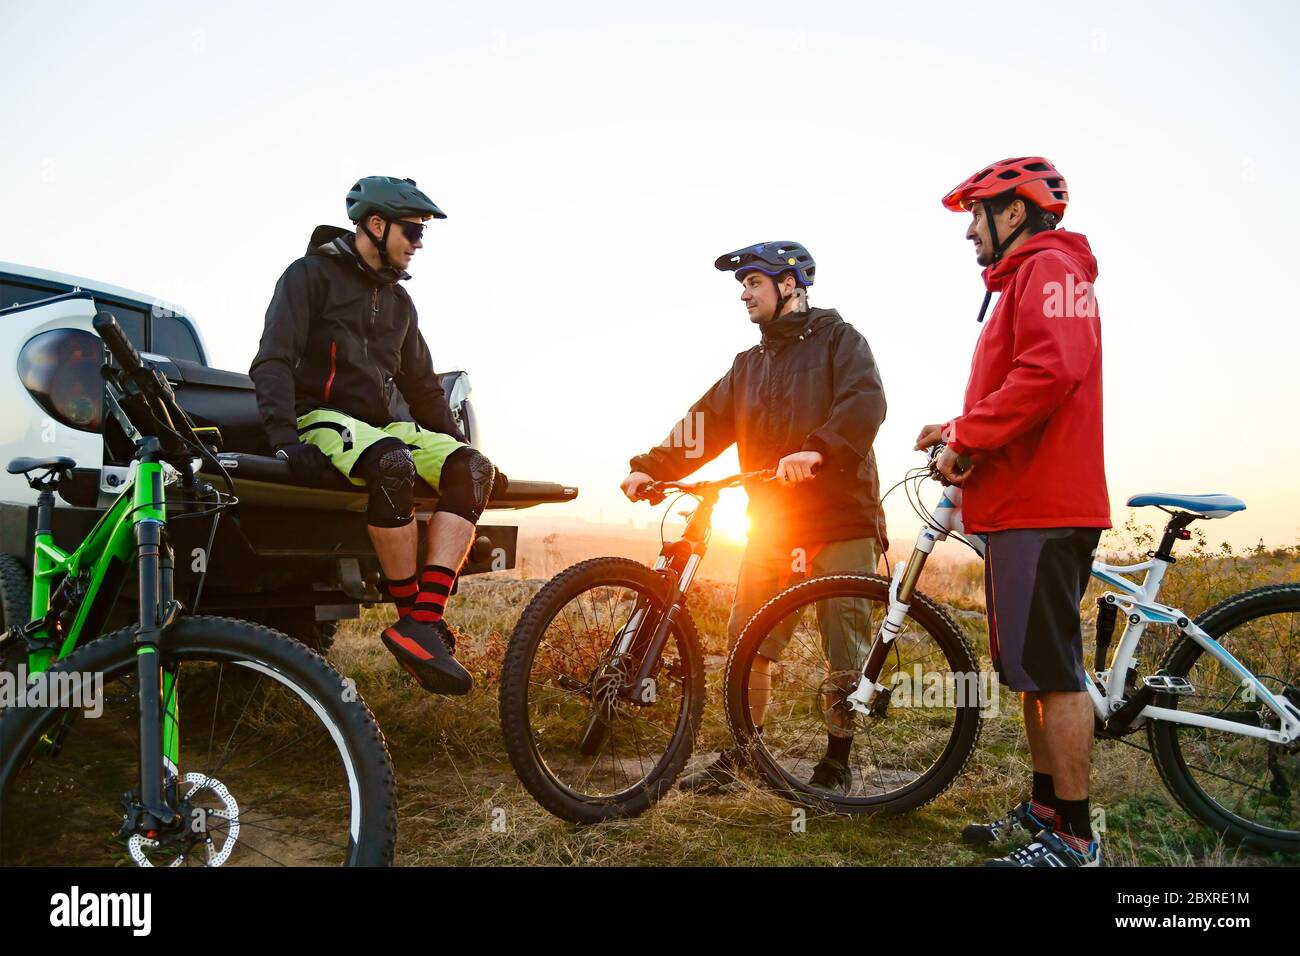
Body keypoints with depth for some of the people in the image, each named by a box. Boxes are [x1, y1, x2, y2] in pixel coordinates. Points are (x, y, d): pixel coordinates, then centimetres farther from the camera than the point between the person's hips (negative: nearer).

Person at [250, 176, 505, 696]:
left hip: (383, 424, 7)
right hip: (323, 417, -6)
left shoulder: (399, 301, 21)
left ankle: (423, 622, -32)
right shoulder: (311, 274, 1)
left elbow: (423, 387, 25)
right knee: (394, 464, -39)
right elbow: (272, 362, -11)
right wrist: (285, 437, -26)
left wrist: (458, 445, 15)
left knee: (471, 467, -22)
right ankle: (412, 617, -27)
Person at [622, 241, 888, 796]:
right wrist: (651, 466, -3)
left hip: (842, 520, -5)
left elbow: (865, 401, -17)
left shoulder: (838, 338, 2)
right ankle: (741, 754, 15)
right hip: (773, 522, 5)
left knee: (846, 647, 1)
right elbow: (705, 425, 10)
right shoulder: (750, 364, 20)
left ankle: (836, 763, 14)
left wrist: (816, 450, -32)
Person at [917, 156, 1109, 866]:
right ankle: (1043, 806, 26)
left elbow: (1050, 371, -24)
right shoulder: (1024, 280, 26)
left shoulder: (1049, 267, -7)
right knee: (1033, 669, 15)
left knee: (1052, 671, -6)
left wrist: (967, 440, -17)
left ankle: (1074, 837, 3)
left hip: (1042, 509, -11)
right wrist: (959, 431, 14)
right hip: (1022, 506, 11)